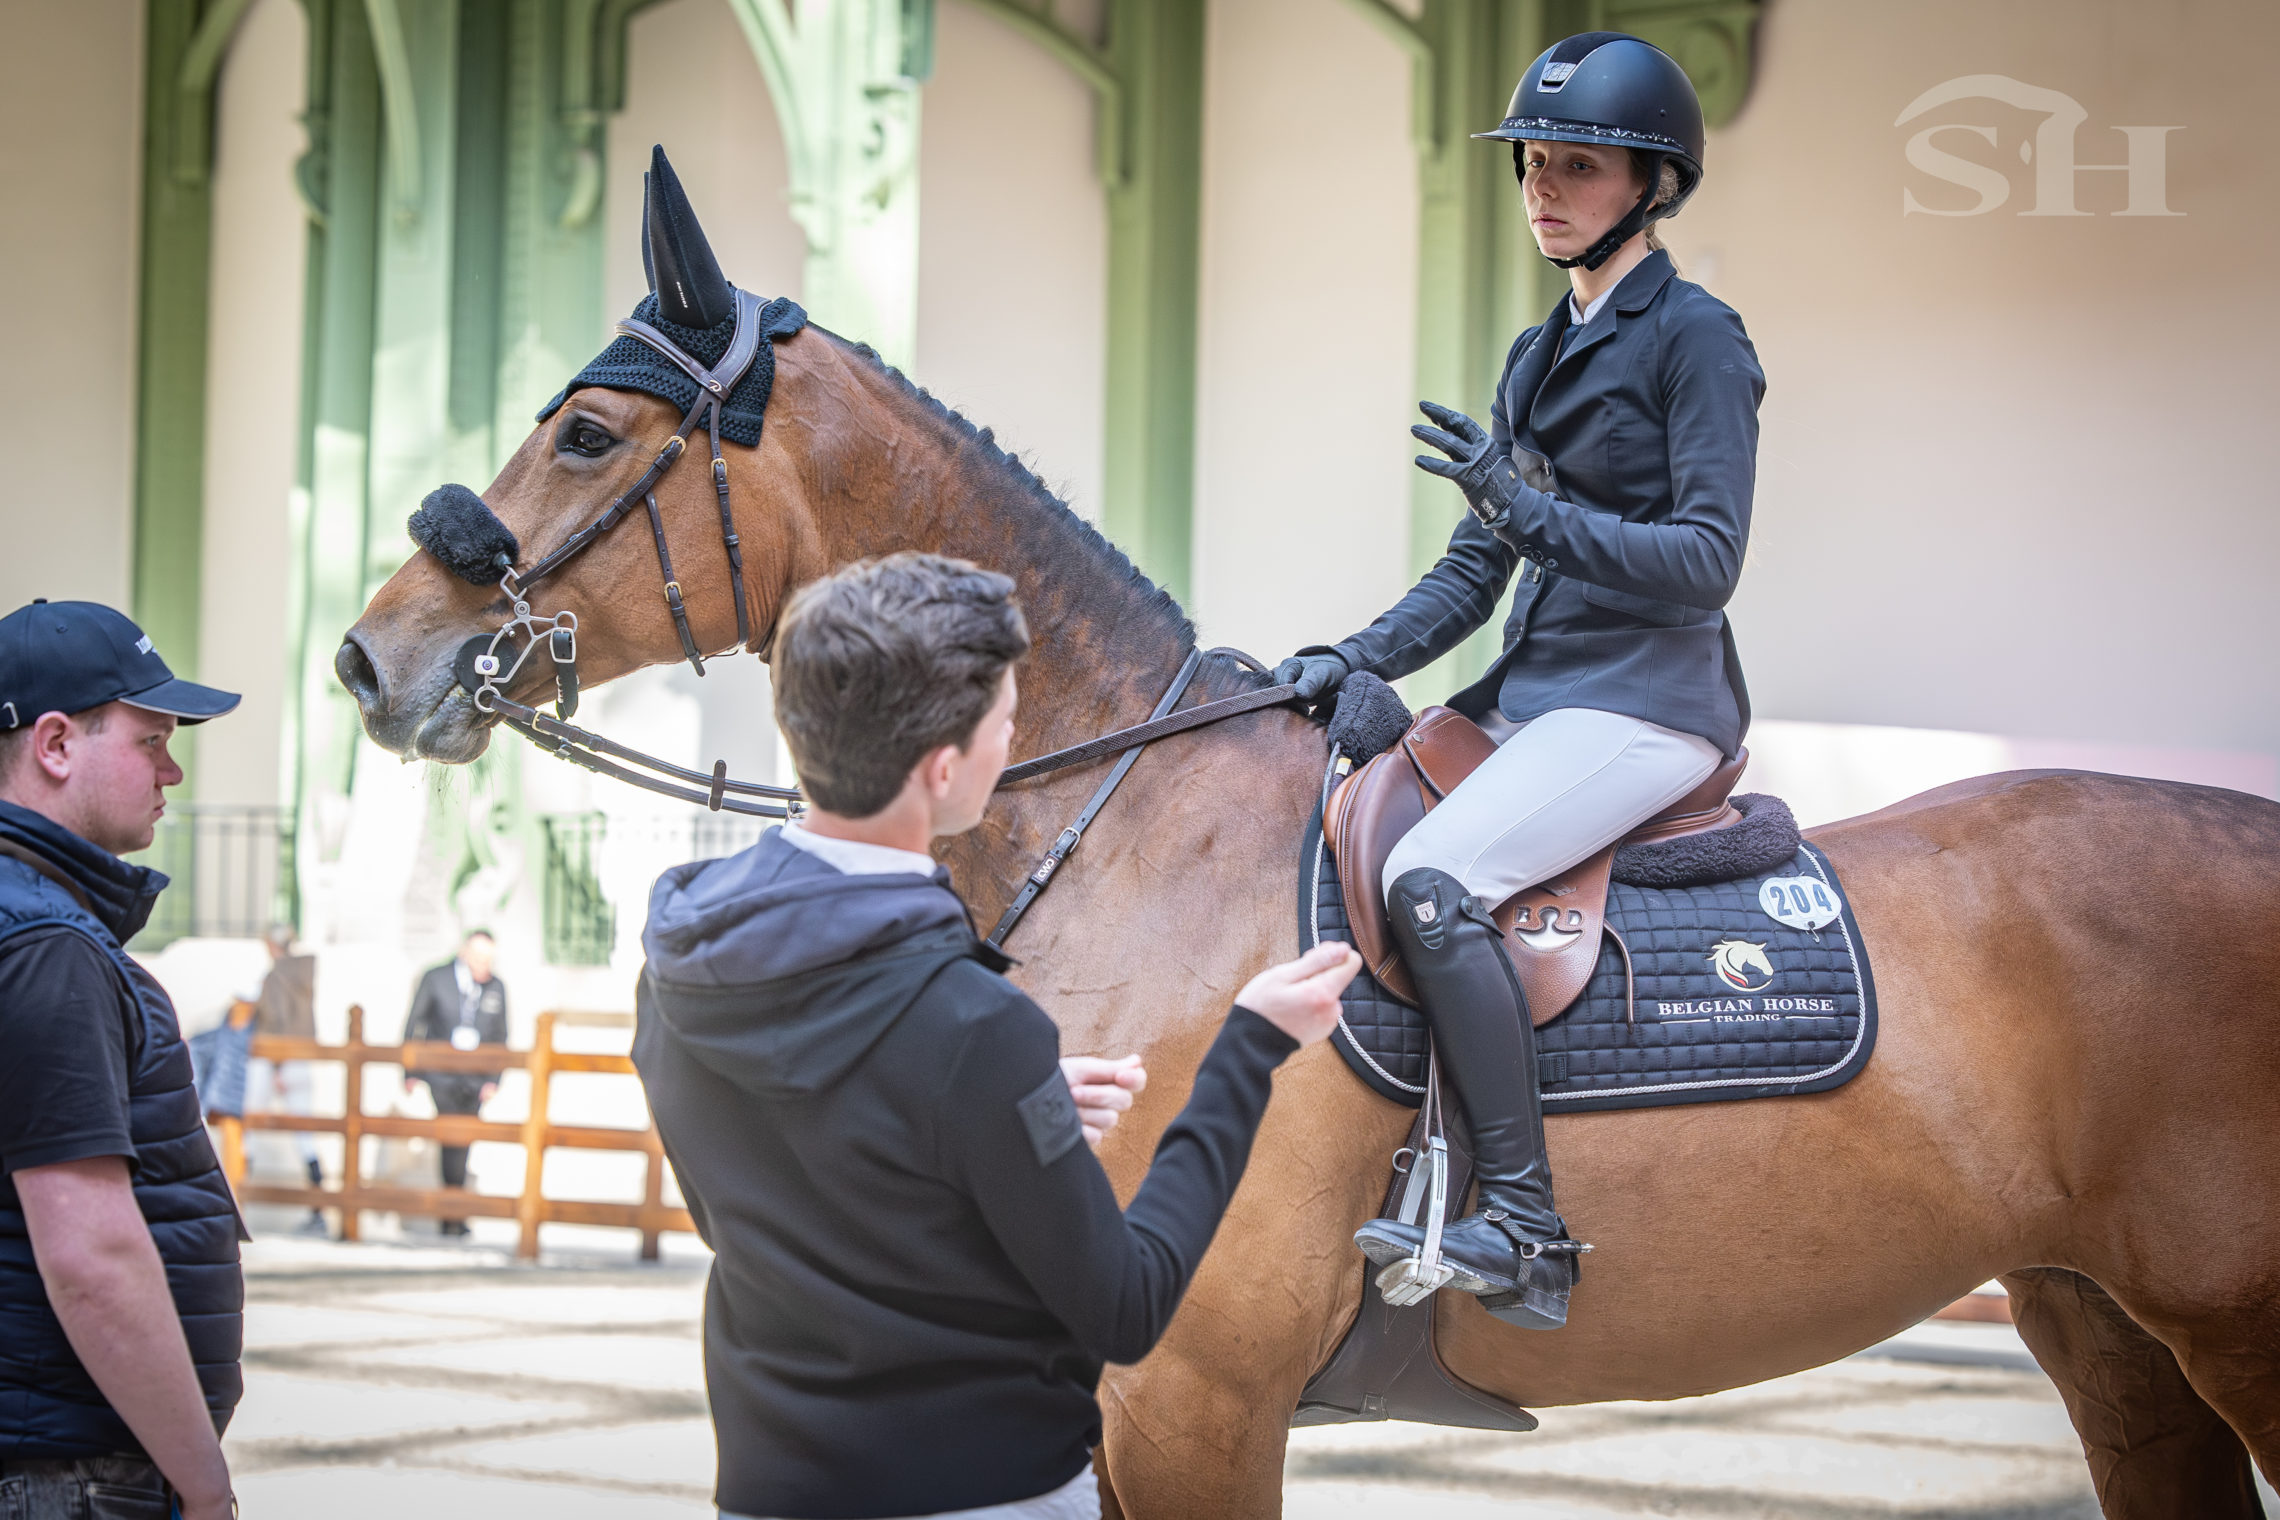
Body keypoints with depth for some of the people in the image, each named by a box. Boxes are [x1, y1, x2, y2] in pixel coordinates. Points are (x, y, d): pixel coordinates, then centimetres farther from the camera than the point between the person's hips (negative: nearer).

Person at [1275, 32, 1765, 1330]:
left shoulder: (1696, 339, -7)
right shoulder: (1540, 357, 17)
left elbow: (1705, 563, -15)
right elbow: (1476, 572, 17)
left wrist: (1531, 510, -24)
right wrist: (1355, 663, 2)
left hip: (1649, 705, -9)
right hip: (1535, 690, 9)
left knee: (1431, 878, -29)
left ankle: (1525, 1230, -27)